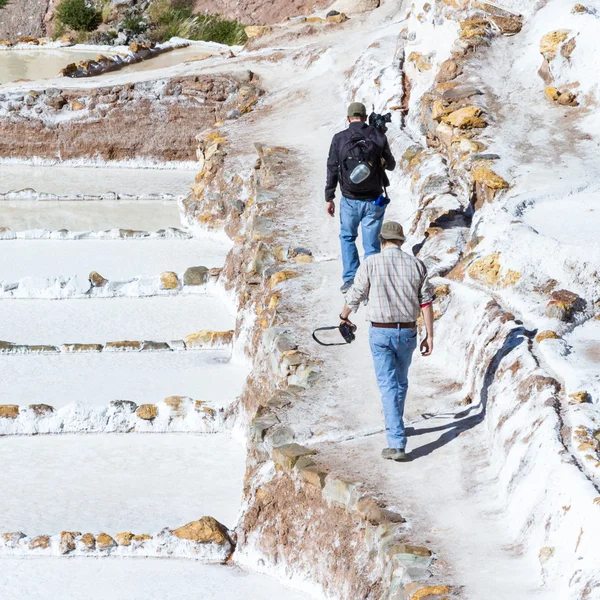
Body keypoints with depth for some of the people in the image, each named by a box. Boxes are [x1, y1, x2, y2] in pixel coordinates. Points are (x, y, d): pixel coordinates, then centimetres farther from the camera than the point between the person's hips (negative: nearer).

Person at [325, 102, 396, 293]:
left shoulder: (339, 139, -6)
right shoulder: (378, 137, -4)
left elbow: (332, 170, -4)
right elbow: (391, 165, 10)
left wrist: (329, 198, 6)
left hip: (350, 201, 0)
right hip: (373, 201, 0)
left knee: (347, 237, 22)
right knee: (371, 244, 7)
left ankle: (350, 280, 16)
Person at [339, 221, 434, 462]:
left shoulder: (371, 263, -8)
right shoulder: (415, 264, -1)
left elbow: (354, 297, 2)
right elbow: (426, 302, -2)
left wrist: (344, 316, 23)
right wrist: (429, 335, 2)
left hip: (380, 333, -3)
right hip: (407, 332, 3)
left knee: (388, 385, -3)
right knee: (400, 382, 22)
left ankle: (397, 443, -12)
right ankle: (394, 428, 42)